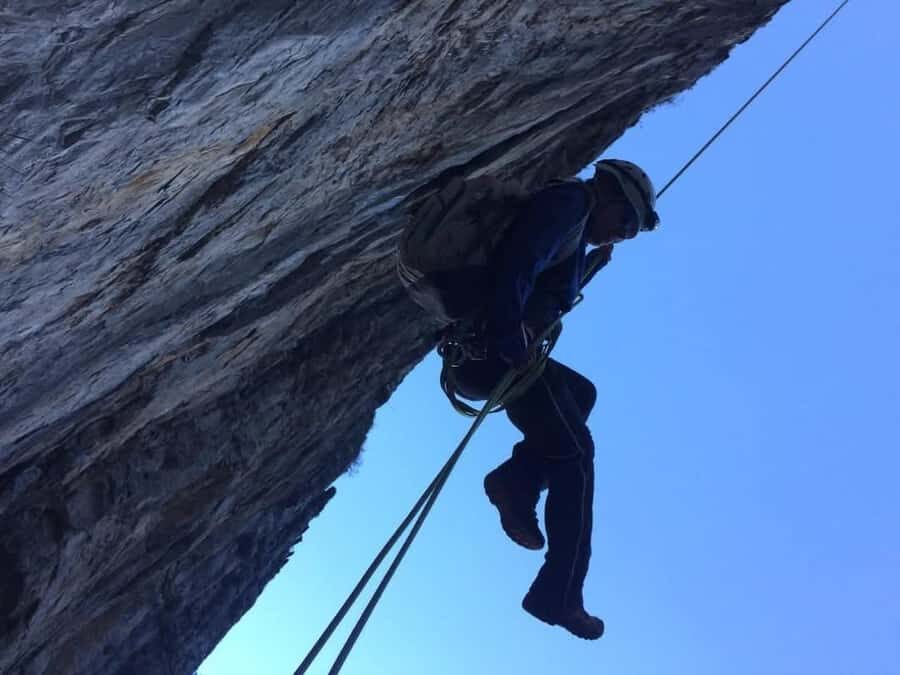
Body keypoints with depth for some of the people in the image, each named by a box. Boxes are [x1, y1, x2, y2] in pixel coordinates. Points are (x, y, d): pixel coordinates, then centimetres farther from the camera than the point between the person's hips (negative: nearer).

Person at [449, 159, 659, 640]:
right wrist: (508, 345, -24)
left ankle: (518, 479, 3)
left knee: (580, 393, 26)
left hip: (476, 351, 10)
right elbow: (516, 265, -20)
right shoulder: (569, 203, -3)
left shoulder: (570, 232, 27)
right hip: (490, 350, -10)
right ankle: (558, 595, -2)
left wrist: (590, 264, 23)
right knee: (573, 452, -3)